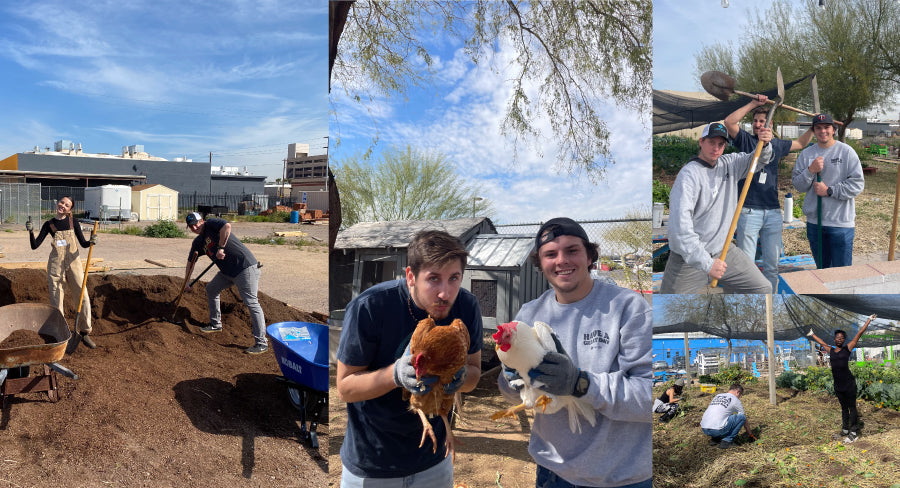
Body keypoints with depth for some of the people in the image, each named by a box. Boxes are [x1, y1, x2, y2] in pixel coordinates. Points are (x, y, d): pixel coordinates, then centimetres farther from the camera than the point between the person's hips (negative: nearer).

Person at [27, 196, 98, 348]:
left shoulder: (73, 223, 4)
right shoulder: (49, 225, 3)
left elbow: (83, 243, 4)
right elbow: (35, 245, 0)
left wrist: (91, 241, -18)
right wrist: (31, 231, -16)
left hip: (73, 263, 0)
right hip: (56, 265, 0)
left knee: (83, 298, -3)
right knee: (56, 301, 3)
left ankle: (84, 333, 9)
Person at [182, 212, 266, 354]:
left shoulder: (211, 224, -6)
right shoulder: (198, 242, 18)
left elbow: (227, 226, -27)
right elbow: (190, 262, 27)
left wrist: (221, 248, -23)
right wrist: (187, 283, 22)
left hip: (245, 267, -10)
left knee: (251, 302, -13)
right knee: (211, 289, 22)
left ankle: (261, 343, -14)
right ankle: (216, 324, 39)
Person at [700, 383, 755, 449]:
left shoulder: (717, 396, 24)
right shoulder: (736, 401, 7)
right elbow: (745, 421, 19)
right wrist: (750, 434, 35)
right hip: (717, 430, -7)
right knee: (742, 417, 7)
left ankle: (714, 439, 18)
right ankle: (727, 440, 5)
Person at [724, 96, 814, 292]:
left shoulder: (777, 145, 16)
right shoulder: (745, 140, 4)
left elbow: (800, 144, 36)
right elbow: (729, 121, -13)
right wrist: (753, 104, -10)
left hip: (773, 212, 4)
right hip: (749, 211, -4)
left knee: (772, 265, 9)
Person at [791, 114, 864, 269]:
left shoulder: (846, 152, -3)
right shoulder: (806, 154, 6)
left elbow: (858, 184, -8)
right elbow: (798, 185, 2)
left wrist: (829, 191, -15)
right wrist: (811, 170, -14)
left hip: (841, 222, -3)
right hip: (814, 222, 4)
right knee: (822, 269, 17)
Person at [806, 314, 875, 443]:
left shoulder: (847, 349, 0)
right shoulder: (831, 350, 11)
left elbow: (859, 333, 1)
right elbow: (821, 342, 30)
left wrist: (869, 320, 3)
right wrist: (812, 334, 43)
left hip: (849, 383, -5)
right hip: (838, 385, 5)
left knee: (852, 407, 0)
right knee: (844, 408, 15)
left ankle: (854, 432, 3)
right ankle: (845, 430, 21)